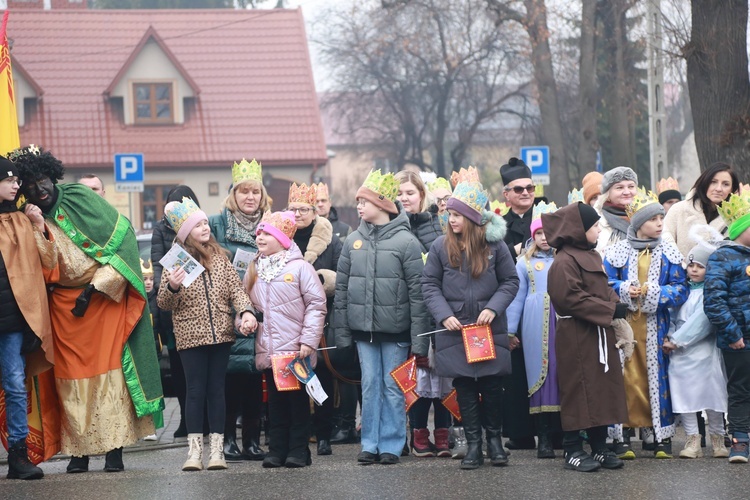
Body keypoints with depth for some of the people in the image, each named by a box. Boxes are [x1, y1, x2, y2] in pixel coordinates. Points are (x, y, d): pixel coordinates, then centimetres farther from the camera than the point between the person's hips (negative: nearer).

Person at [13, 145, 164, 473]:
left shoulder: (79, 198, -3)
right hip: (65, 306, 2)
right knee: (73, 378, -2)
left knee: (111, 370, -8)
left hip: (107, 298, -2)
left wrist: (96, 287, -13)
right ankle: (79, 451, 2)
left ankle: (115, 449, -6)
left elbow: (121, 238, -8)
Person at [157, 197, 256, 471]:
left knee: (217, 390, 5)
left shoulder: (219, 257, 7)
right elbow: (164, 303, -1)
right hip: (191, 336, -3)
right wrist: (172, 287, -23)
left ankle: (217, 449, 8)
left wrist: (246, 311, -13)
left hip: (221, 334, 3)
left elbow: (236, 288, 5)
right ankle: (194, 450, 2)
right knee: (195, 391, -1)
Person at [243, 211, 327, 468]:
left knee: (298, 400, 1)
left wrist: (308, 341, -13)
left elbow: (316, 304, -8)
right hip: (268, 350, 5)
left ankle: (298, 450, 6)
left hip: (296, 350, -5)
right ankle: (277, 449, 12)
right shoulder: (254, 271, 12)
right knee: (275, 401, 8)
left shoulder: (299, 267, -6)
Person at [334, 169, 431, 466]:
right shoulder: (353, 241, 7)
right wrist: (341, 331, 4)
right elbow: (342, 287, 10)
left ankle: (391, 444, 9)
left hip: (395, 329, -4)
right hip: (363, 328, 4)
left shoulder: (405, 241, -7)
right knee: (370, 386, 7)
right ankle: (370, 444, 13)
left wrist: (419, 338, -11)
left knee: (393, 387, 1)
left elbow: (417, 292, -8)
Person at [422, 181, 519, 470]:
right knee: (464, 388, 4)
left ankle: (495, 439, 19)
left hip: (490, 329, -1)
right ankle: (473, 444, 11)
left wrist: (493, 308, -11)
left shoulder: (495, 245, -3)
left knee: (492, 385, 4)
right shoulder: (441, 246, -1)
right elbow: (429, 284, 2)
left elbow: (510, 281, 3)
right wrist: (444, 315, -10)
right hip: (455, 330, 1)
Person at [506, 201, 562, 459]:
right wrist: (510, 329, 7)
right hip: (536, 325, 0)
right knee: (541, 373, -3)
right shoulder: (525, 263, 12)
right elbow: (517, 296, 12)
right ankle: (544, 437, -1)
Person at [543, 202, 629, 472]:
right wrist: (611, 310, -19)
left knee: (602, 390, 10)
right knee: (579, 391, -4)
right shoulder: (565, 262, -14)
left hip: (600, 335, 9)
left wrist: (616, 304, 1)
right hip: (576, 337, -9)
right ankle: (573, 451, 2)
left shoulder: (592, 256, 17)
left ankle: (599, 447, 17)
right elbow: (571, 298, -22)